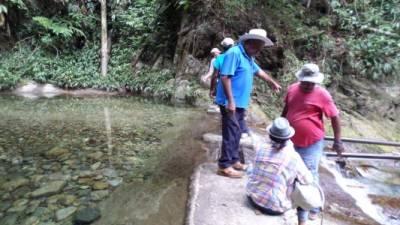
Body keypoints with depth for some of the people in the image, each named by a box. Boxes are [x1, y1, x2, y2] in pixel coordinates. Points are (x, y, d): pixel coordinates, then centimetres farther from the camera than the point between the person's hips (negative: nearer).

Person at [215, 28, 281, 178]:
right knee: (231, 133, -7)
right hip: (230, 103, -10)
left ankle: (233, 160, 26)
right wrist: (231, 101, -24)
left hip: (240, 103, 10)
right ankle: (224, 166, 3)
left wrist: (272, 83, 41)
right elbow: (225, 77, -22)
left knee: (236, 133, 14)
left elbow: (259, 71, 31)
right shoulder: (234, 53, -15)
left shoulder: (248, 57, 15)